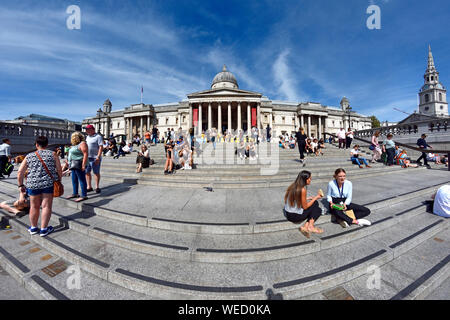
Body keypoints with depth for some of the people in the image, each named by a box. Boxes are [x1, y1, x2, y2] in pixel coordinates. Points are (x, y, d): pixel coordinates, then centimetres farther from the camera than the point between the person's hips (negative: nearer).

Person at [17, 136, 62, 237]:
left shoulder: (29, 156, 6)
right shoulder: (52, 154, 0)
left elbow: (20, 173, 6)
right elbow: (59, 170, -2)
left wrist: (21, 185, 18)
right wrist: (58, 181, 11)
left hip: (32, 184, 3)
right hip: (49, 183, -2)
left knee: (34, 207, 16)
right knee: (46, 206, 5)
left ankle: (33, 228, 30)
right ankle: (44, 229, 11)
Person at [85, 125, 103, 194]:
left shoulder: (98, 137, -7)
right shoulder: (87, 137, 16)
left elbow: (101, 147, -14)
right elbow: (85, 146, 21)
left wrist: (98, 157, -21)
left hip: (95, 158, -7)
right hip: (87, 157, 8)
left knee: (96, 173, 1)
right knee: (87, 172, 9)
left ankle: (97, 187, 11)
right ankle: (89, 187, 19)